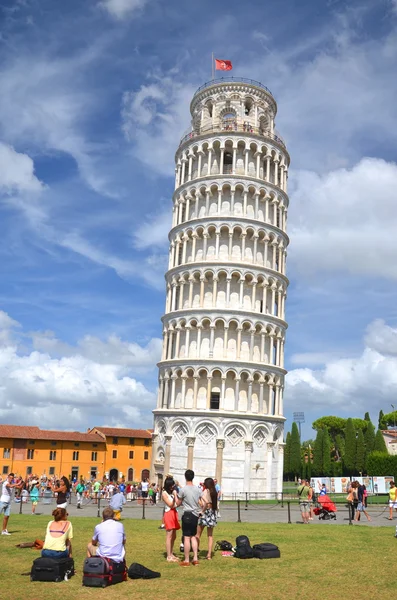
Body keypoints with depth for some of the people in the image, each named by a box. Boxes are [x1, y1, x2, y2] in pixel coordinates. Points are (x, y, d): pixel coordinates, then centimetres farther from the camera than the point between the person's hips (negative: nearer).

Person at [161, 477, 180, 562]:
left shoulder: (173, 492, 14)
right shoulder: (164, 493, -7)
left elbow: (177, 503, 8)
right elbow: (170, 505, -12)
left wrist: (176, 495, -4)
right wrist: (175, 495, -18)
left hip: (174, 513, 8)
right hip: (169, 513, -8)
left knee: (174, 536, 11)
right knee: (169, 535, -8)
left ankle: (171, 554, 19)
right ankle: (169, 556, -6)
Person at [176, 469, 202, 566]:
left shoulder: (183, 490, -12)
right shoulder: (198, 489, 4)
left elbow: (178, 503, -2)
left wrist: (176, 495, 14)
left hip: (187, 514, -5)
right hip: (195, 515, 5)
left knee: (186, 537, 0)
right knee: (193, 536, 15)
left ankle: (186, 560, 5)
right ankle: (195, 558, 14)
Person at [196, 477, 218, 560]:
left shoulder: (205, 491, -12)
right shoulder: (215, 492, 5)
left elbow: (206, 502, -27)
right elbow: (216, 505, 5)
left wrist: (202, 510, -17)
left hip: (206, 513, -6)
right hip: (213, 513, 6)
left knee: (198, 535, 7)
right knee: (210, 535, 10)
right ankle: (209, 554, 9)